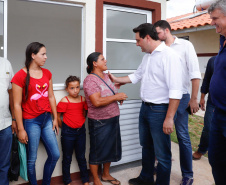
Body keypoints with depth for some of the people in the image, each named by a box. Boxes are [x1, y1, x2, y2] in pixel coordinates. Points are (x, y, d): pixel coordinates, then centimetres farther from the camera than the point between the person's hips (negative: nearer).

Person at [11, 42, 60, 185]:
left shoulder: (47, 73, 6)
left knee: (55, 155, 9)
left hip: (47, 119, 6)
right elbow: (17, 104, -10)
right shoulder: (20, 76, -11)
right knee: (32, 159, 6)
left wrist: (55, 118, 10)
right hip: (31, 121, -6)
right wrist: (21, 129, -10)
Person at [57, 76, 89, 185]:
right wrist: (64, 128, 1)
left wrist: (80, 124, 7)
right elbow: (58, 116, -7)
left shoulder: (83, 100, 0)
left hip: (81, 131, 3)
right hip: (68, 133, -3)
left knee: (81, 157, 15)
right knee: (67, 158, 11)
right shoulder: (64, 101, -13)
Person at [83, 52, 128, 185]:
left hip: (113, 119, 9)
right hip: (99, 122, -8)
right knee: (97, 151, 8)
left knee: (110, 148, 19)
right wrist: (116, 97, -21)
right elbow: (97, 102, -29)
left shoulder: (106, 76, 9)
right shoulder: (90, 80, -18)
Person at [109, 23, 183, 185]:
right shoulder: (147, 56, 10)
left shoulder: (168, 55, -19)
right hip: (145, 108, 9)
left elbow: (175, 90, -23)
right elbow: (137, 75, 25)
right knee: (146, 146, 23)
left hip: (159, 110, -9)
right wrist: (116, 79, 25)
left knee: (162, 153, 4)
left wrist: (169, 118, -24)